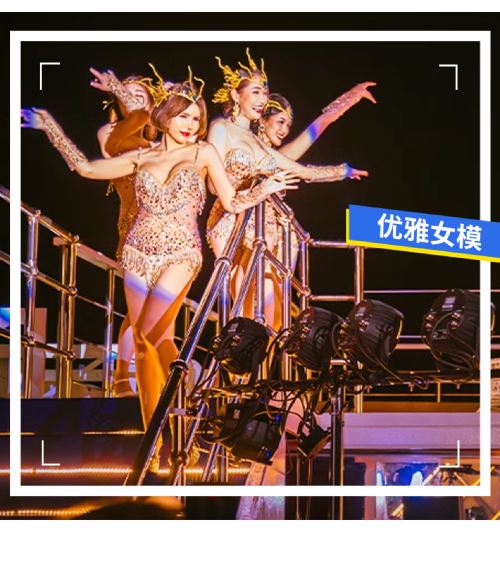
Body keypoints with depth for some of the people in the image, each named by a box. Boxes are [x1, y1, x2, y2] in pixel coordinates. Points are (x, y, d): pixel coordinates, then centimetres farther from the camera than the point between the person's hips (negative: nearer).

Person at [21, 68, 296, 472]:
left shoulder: (203, 154, 3)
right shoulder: (141, 158, 10)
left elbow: (233, 203, 6)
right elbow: (86, 168, 13)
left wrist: (264, 189, -7)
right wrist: (49, 126, 12)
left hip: (179, 255, -3)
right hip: (138, 254, 3)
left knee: (150, 334, -19)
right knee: (145, 341, 1)